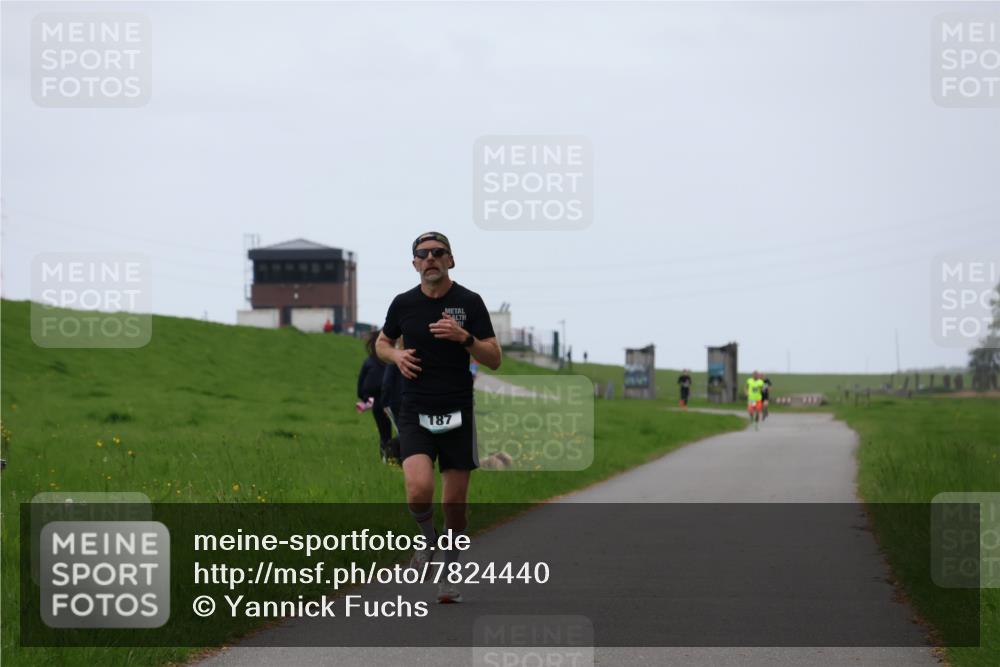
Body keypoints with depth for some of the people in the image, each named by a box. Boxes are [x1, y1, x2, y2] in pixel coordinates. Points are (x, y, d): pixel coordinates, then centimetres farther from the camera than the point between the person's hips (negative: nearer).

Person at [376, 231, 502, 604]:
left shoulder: (469, 303, -2)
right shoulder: (403, 304, 3)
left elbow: (494, 359, -4)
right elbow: (382, 343, 20)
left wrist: (464, 337, -21)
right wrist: (396, 355, -3)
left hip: (457, 415, 0)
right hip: (415, 414, 0)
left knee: (455, 503, 3)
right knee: (419, 489, -21)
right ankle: (427, 539, 11)